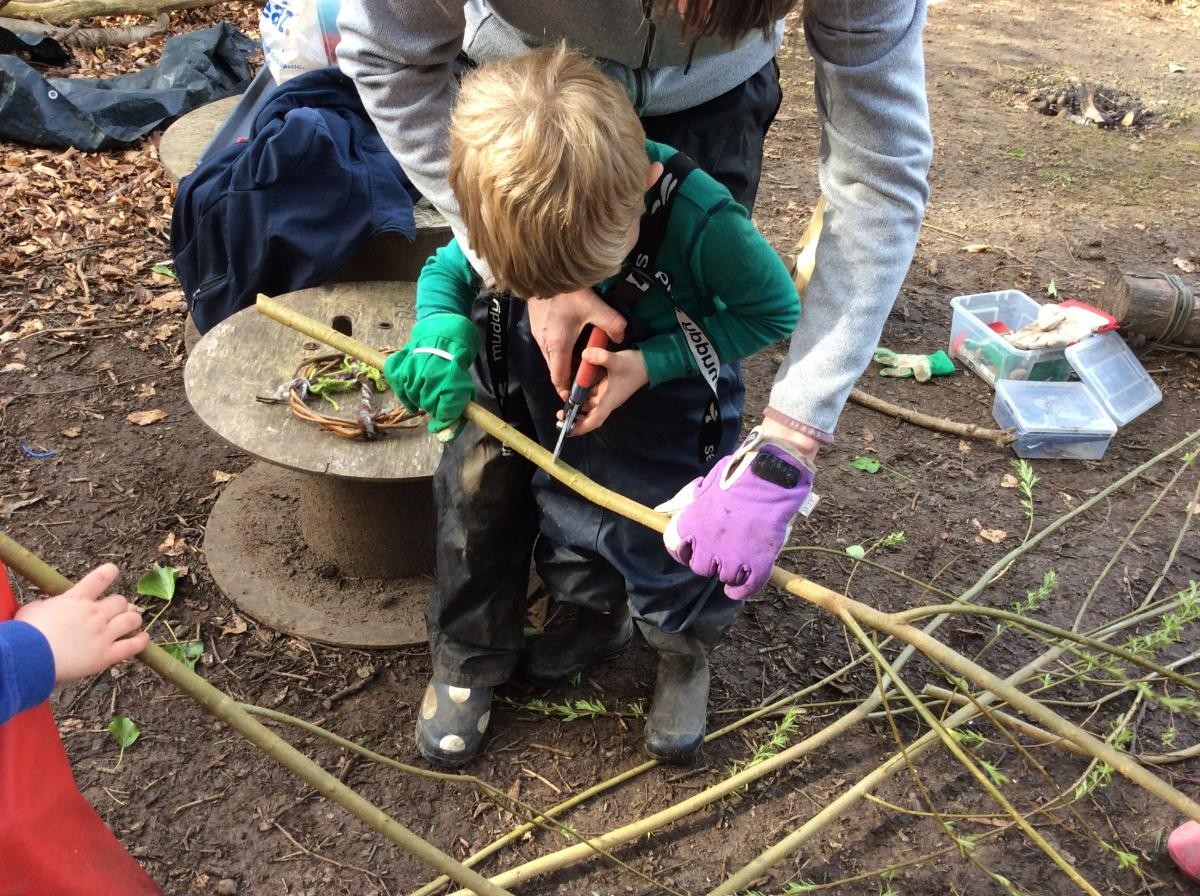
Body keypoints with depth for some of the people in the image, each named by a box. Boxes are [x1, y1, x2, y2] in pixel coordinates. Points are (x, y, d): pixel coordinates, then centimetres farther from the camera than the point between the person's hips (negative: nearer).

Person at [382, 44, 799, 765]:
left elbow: (775, 310, -20)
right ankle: (599, 621, 56)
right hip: (560, 412, 4)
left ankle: (686, 652, 43)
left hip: (672, 408, -4)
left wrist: (649, 365, -29)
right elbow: (446, 272, -3)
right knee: (567, 531, 21)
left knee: (670, 556, 6)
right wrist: (441, 337, -26)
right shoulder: (509, 212, -23)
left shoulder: (699, 218, -36)